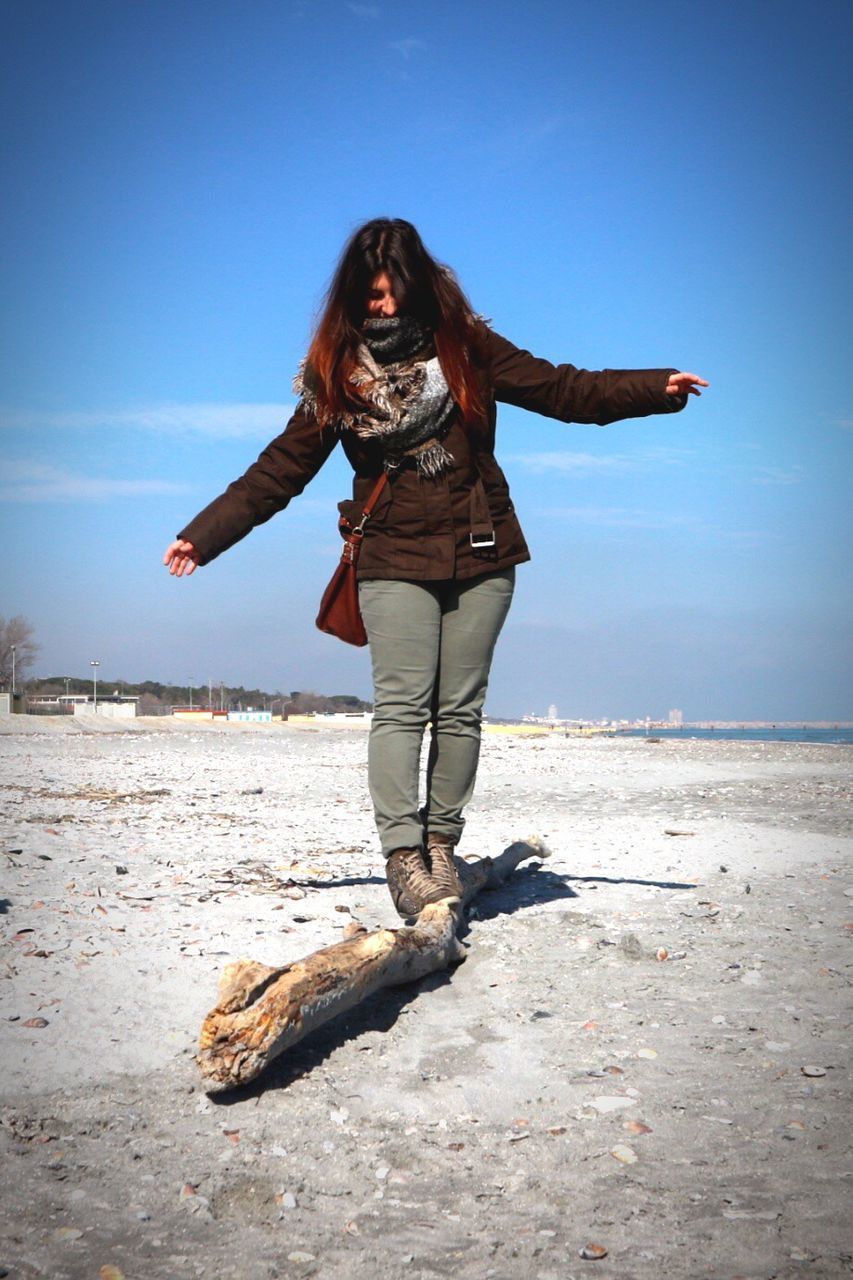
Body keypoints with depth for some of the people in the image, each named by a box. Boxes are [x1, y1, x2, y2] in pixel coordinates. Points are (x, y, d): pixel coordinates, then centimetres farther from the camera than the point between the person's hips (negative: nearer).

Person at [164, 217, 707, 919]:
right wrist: (202, 535, -1)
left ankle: (442, 843, 12)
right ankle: (402, 853, -7)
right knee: (401, 706, -8)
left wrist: (656, 387, -8)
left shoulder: (466, 347, 3)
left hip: (481, 555, 1)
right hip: (394, 561, -1)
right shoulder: (337, 375, 4)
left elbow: (564, 390, 2)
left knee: (460, 709, 3)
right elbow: (277, 472, 5)